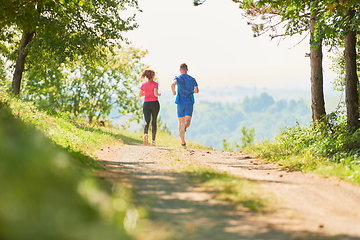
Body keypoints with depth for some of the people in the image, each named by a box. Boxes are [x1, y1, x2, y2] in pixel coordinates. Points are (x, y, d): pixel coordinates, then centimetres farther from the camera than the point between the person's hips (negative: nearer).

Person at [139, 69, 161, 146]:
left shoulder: (143, 84, 3)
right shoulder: (155, 84, -7)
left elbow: (140, 95, 6)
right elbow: (155, 93, -20)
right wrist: (159, 94, 2)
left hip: (146, 104, 2)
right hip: (154, 103, -2)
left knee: (147, 121, -4)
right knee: (154, 122, 10)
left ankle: (145, 134, -35)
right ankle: (153, 140, 10)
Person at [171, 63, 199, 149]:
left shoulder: (178, 78, 1)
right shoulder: (192, 79, 9)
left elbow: (173, 84, -21)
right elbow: (197, 90, 1)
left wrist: (173, 92, -3)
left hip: (180, 103, 0)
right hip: (190, 103, 0)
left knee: (181, 123, 10)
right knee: (187, 121, -9)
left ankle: (183, 143, 12)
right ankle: (185, 126, -46)